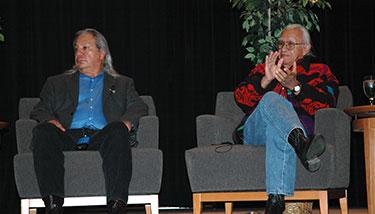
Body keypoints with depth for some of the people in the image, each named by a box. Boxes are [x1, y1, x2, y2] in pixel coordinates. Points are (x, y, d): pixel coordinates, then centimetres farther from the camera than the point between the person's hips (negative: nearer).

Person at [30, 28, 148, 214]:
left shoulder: (121, 84, 30)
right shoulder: (57, 83, 31)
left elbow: (139, 108, 15)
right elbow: (39, 110, 20)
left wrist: (126, 122, -9)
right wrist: (50, 120, -5)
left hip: (102, 136, -1)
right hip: (69, 136, 1)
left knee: (117, 130, -36)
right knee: (43, 131, -32)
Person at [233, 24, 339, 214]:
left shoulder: (319, 71, 25)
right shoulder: (263, 69, 32)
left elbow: (325, 104, 2)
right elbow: (241, 98, 13)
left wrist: (294, 86, -12)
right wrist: (265, 80, -5)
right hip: (255, 131, 2)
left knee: (277, 131, -42)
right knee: (272, 99, -34)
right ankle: (302, 145, -65)